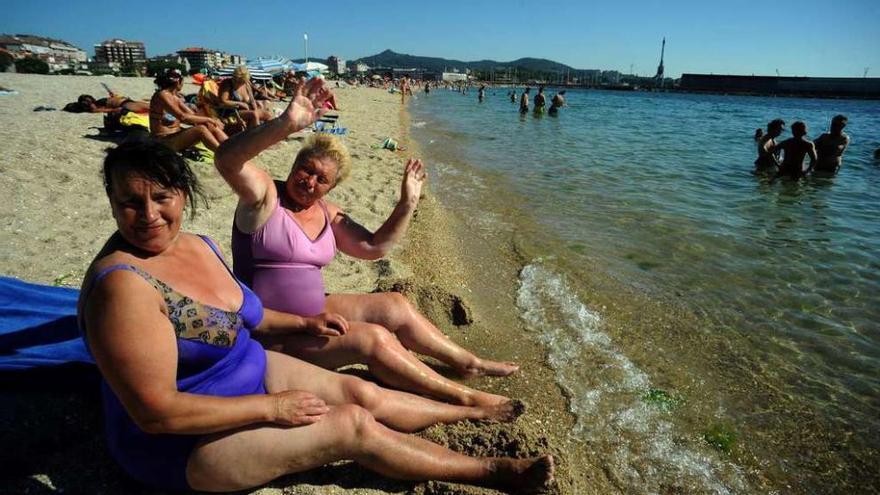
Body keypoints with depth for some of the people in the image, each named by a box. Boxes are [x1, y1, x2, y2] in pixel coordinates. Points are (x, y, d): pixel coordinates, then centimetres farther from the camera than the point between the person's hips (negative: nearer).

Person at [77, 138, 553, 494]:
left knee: (363, 394, 2)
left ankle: (473, 411, 24)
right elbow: (157, 413, -28)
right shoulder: (123, 285, -28)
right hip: (181, 439, -7)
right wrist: (272, 407, -23)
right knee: (353, 426, -12)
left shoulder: (197, 245, -1)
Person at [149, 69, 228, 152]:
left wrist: (212, 120, -10)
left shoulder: (175, 97, 13)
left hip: (177, 135, 8)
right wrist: (208, 119, -21)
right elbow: (182, 117, -25)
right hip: (165, 140, -8)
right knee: (201, 129, -29)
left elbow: (192, 115, 7)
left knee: (211, 126, -8)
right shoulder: (162, 95, -14)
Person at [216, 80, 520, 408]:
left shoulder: (327, 214, 7)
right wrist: (286, 124, -47)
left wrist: (407, 204, -4)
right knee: (373, 338, -21)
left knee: (394, 306, -1)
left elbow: (374, 247, 5)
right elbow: (227, 160, -32)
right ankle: (465, 398, -11)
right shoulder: (265, 195, -12)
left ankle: (468, 363, 13)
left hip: (312, 313, 8)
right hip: (271, 333, -7)